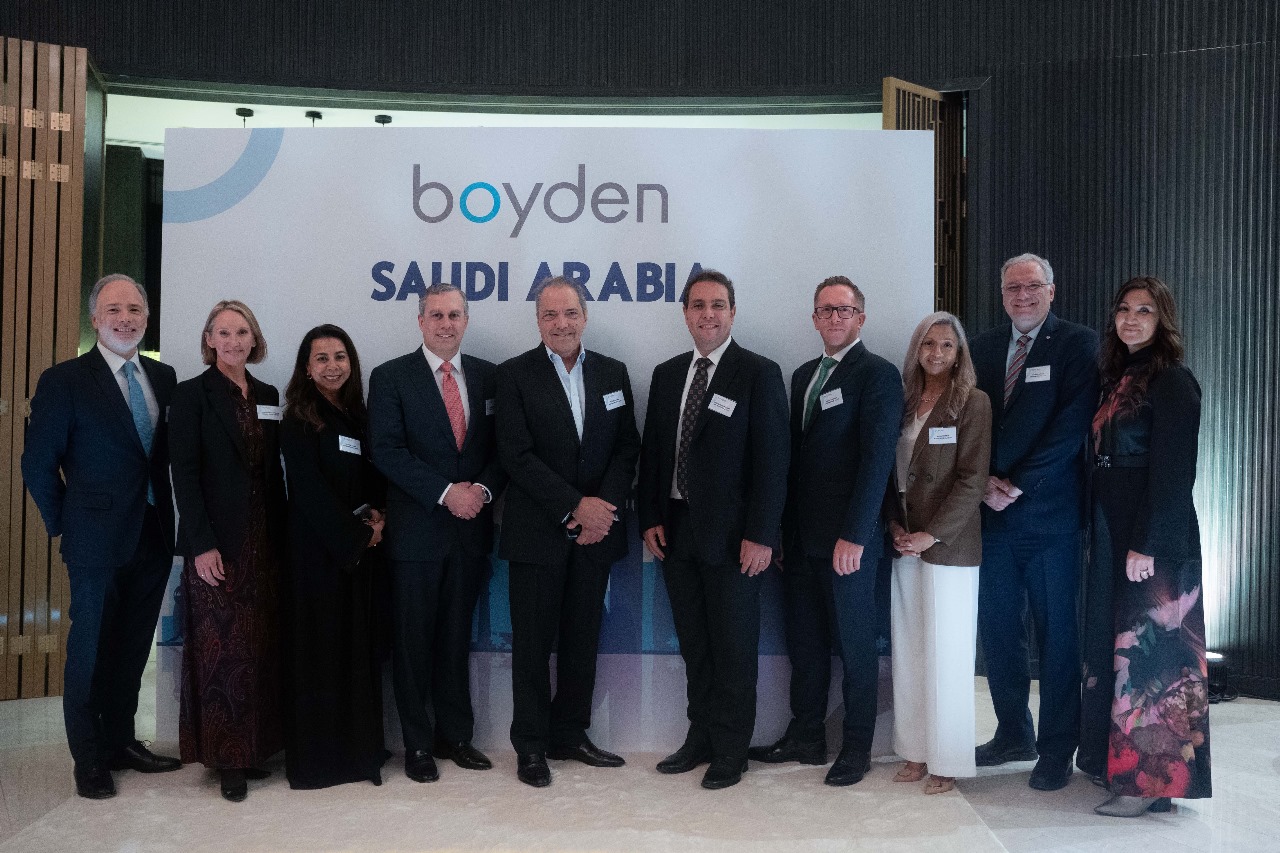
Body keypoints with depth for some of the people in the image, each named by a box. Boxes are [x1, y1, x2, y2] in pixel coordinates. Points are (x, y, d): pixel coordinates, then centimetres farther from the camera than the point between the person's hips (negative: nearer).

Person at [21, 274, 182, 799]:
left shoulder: (164, 377, 6)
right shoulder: (64, 381, -7)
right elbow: (38, 463, -5)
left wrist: (169, 522, 4)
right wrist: (64, 524, -2)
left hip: (152, 539, 5)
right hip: (98, 541, -4)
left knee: (133, 649, 15)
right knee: (90, 650, 6)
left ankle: (121, 742, 30)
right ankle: (89, 760, 20)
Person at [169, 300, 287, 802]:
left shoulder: (267, 396, 12)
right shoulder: (192, 394, -4)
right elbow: (184, 473, -9)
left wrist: (281, 537, 9)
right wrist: (202, 544, -15)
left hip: (263, 539, 5)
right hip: (217, 541, -5)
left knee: (259, 646, 9)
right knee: (222, 647, -1)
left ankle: (253, 748, 21)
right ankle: (225, 759, 10)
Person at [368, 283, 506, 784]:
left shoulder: (488, 376, 9)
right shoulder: (391, 377, -1)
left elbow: (502, 446, 8)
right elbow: (387, 451, -10)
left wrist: (483, 489, -11)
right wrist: (446, 493, -16)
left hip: (471, 527, 3)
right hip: (416, 530, -3)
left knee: (457, 636, 13)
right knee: (413, 641, 5)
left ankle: (456, 736, 25)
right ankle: (418, 744, 18)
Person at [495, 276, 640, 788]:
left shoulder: (613, 373, 9)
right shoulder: (515, 375, -3)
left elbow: (627, 448, 6)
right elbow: (516, 456, -10)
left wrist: (604, 506, -10)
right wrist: (574, 507, -16)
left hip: (596, 529, 4)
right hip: (537, 531, -3)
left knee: (583, 638, 11)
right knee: (533, 641, 4)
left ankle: (570, 735, 25)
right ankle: (531, 745, 17)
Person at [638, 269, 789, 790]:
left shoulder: (759, 374, -6)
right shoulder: (667, 375, 11)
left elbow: (771, 459, -10)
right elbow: (652, 451, 13)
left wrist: (761, 535, -14)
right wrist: (649, 518, 4)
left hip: (731, 535, -5)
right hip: (676, 530, 5)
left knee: (734, 649, 5)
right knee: (693, 645, 14)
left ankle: (731, 751, 18)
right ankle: (701, 738, 28)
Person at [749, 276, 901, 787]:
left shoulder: (877, 374, -7)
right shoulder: (804, 375, 15)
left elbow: (877, 457, -15)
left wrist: (854, 534, -19)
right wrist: (784, 526, 10)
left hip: (847, 539, -7)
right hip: (801, 535, 7)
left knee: (854, 643, 5)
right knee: (804, 641, 13)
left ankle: (857, 747, 19)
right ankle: (806, 737, 26)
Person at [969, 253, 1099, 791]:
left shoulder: (1078, 345, -2)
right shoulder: (983, 348, 12)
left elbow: (1071, 427, -11)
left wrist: (1018, 485, -14)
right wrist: (985, 482, -6)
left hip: (1051, 513, -4)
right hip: (994, 512, 5)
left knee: (1057, 635, 5)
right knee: (997, 631, 11)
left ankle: (1057, 750, 16)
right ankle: (1013, 734, 27)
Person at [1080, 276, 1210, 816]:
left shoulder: (1172, 381, -11)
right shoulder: (1119, 379, 13)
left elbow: (1173, 471, -17)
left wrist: (1147, 545, -21)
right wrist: (1098, 532, 10)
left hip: (1154, 536, -9)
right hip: (1113, 530, 9)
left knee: (1147, 650, -3)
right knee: (1110, 643, 14)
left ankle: (1152, 778, 6)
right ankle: (1114, 756, 26)